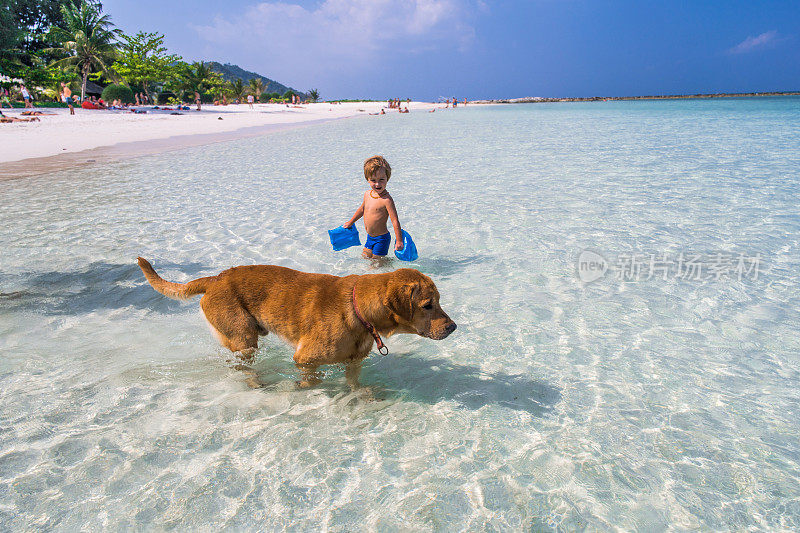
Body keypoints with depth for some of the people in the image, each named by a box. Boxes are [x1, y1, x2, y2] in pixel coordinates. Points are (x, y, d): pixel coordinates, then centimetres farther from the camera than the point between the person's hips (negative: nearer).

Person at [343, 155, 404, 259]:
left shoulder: (386, 200, -24)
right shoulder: (367, 194, 1)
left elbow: (395, 221, -25)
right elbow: (362, 209, 20)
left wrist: (399, 241, -27)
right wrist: (351, 222, 32)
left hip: (381, 239, -8)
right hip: (370, 237, 8)